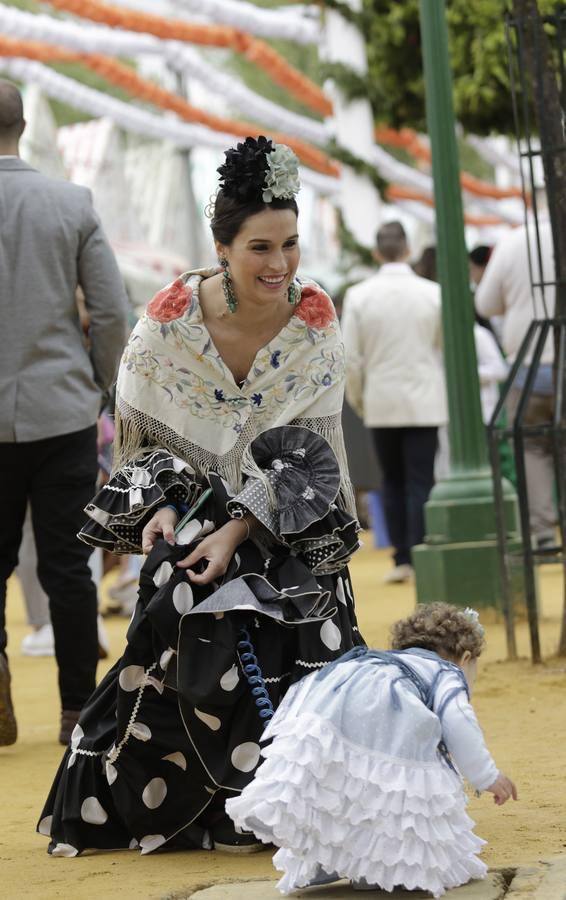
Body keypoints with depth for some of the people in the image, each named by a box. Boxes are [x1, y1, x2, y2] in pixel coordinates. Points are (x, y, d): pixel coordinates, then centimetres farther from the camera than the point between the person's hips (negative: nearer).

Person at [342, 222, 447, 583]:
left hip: (381, 403, 1)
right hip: (424, 402, -1)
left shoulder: (358, 296, -4)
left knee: (393, 481, 12)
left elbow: (351, 357, -3)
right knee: (420, 481, 1)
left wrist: (356, 398, 11)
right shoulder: (433, 293, -6)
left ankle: (402, 558, 9)